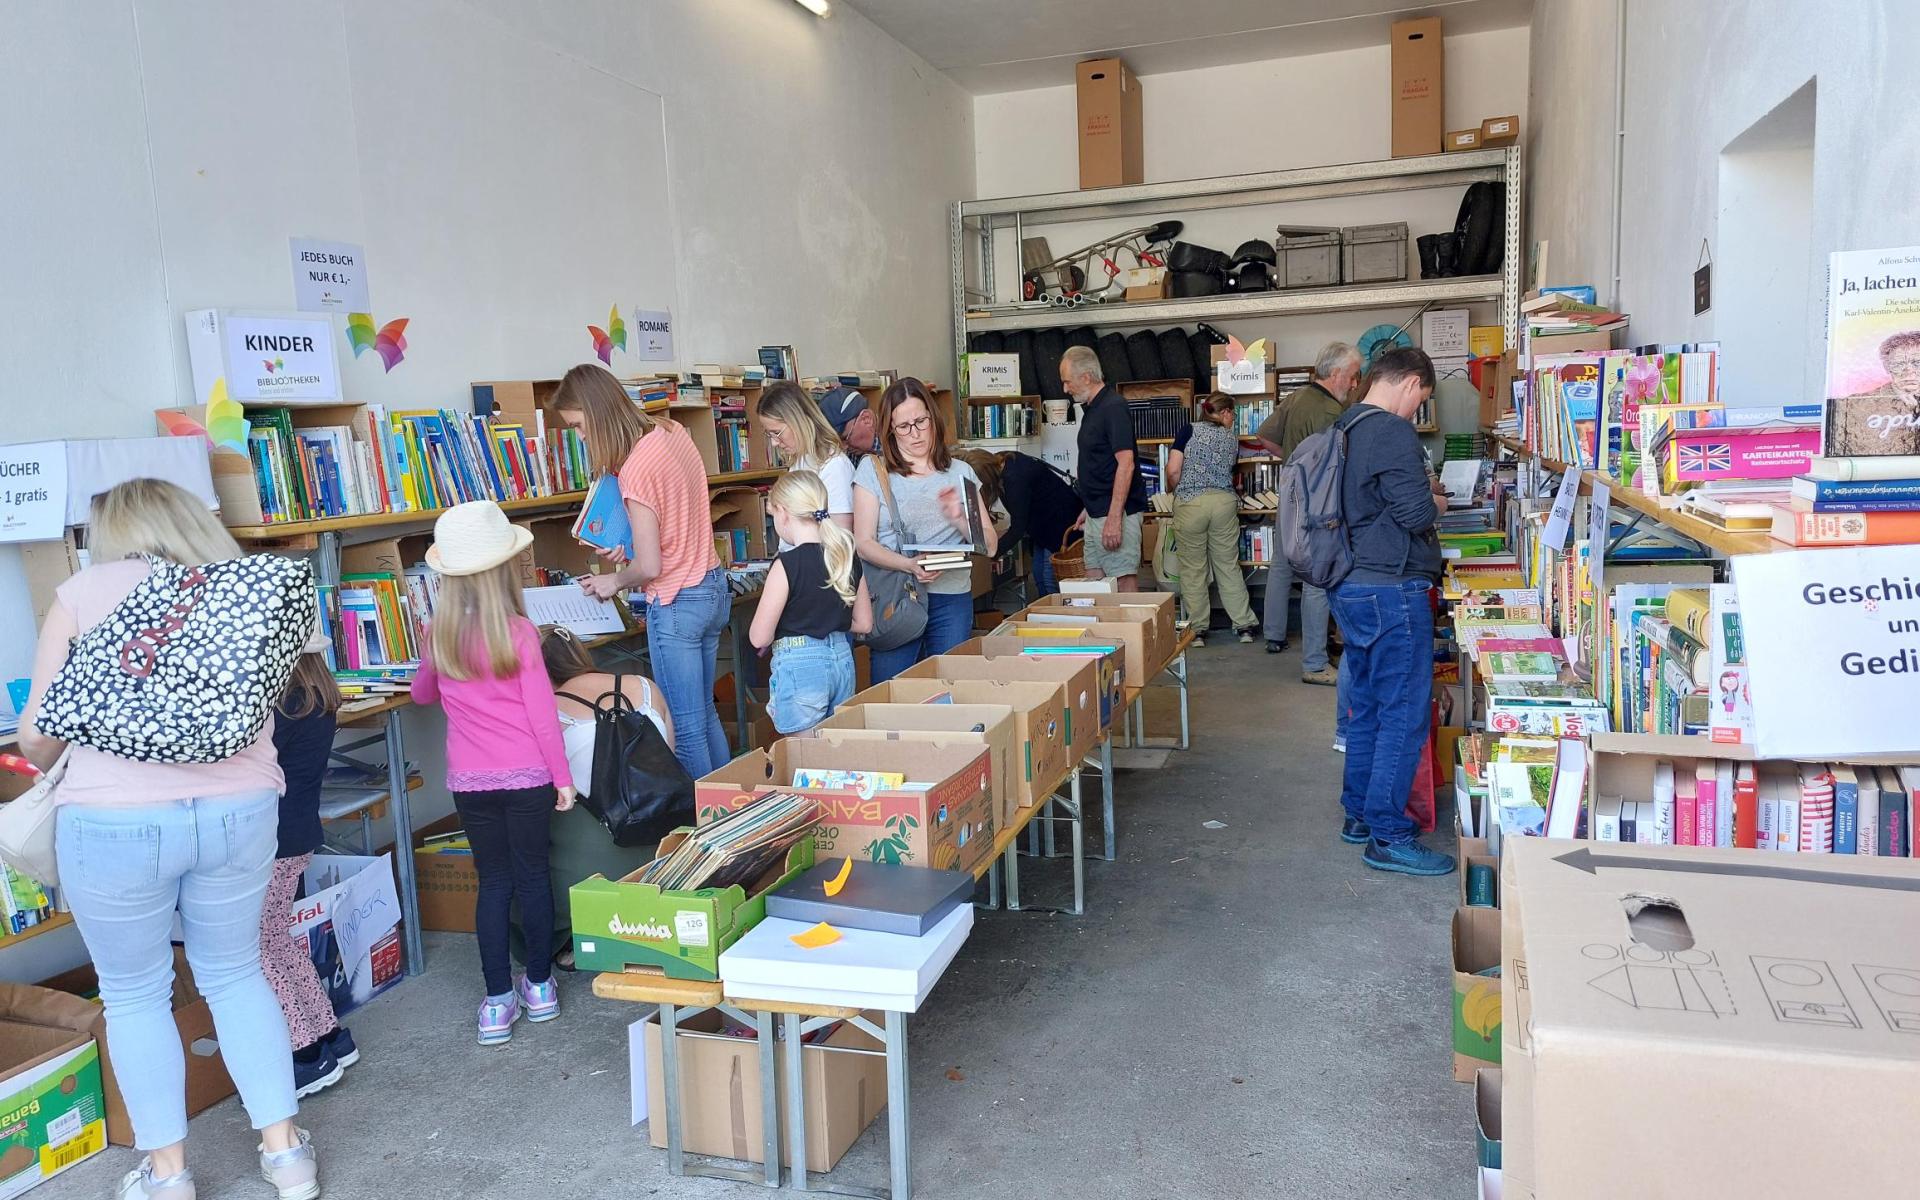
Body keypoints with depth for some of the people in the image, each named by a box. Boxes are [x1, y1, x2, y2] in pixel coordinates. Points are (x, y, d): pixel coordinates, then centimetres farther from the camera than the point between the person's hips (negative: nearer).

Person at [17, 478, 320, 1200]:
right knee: (236, 976, 20)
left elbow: (36, 736, 2)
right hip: (240, 810, 3)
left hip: (116, 822, -3)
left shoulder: (83, 592, 1)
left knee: (135, 997, 16)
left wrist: (47, 765, 24)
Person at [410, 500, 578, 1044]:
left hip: (469, 780, 2)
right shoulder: (518, 631, -11)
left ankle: (498, 1001, 12)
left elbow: (422, 694, 19)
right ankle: (539, 986, 23)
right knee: (533, 875, 11)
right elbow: (542, 710, -10)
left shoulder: (439, 633, 0)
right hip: (527, 776, -2)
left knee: (493, 882, 11)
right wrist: (563, 776, -3)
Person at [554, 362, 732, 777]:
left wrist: (614, 581, 0)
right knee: (705, 714, 20)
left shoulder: (635, 470, -22)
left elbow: (649, 568, -19)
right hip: (714, 587, 9)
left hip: (676, 604, -9)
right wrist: (632, 545, 10)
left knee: (686, 729, 3)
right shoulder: (673, 431, 3)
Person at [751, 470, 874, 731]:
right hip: (843, 661, 7)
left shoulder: (787, 564, -15)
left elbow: (759, 638, -12)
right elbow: (863, 623, 12)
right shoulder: (848, 555, 3)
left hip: (799, 668, -6)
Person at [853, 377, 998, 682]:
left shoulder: (960, 473, 10)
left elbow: (990, 546, 6)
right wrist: (909, 565, -20)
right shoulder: (873, 469, 3)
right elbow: (863, 543, -4)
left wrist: (959, 519, -12)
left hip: (951, 600, 2)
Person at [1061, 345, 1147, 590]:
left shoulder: (1113, 407, -15)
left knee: (1124, 583, -6)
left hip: (1115, 513, -10)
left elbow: (1125, 464, -22)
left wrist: (1114, 518, -26)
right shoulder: (1091, 408, 14)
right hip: (1096, 513, 10)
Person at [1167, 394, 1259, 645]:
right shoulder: (1232, 439, 11)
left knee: (1193, 568, 4)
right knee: (1229, 566, 10)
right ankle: (1244, 625, 14)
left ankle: (1197, 629, 7)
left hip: (1190, 504, -2)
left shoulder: (1189, 431, 1)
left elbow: (1173, 471, -6)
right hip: (1224, 502, 3)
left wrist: (1179, 492, 12)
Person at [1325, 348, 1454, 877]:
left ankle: (1359, 814, 27)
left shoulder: (1344, 430, 13)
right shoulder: (1393, 432, -16)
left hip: (1352, 588, 10)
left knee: (1367, 708, 17)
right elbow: (1415, 511, -21)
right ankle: (1388, 836, 3)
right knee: (1405, 714, -2)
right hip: (1391, 589, -10)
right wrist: (1436, 504, 0)